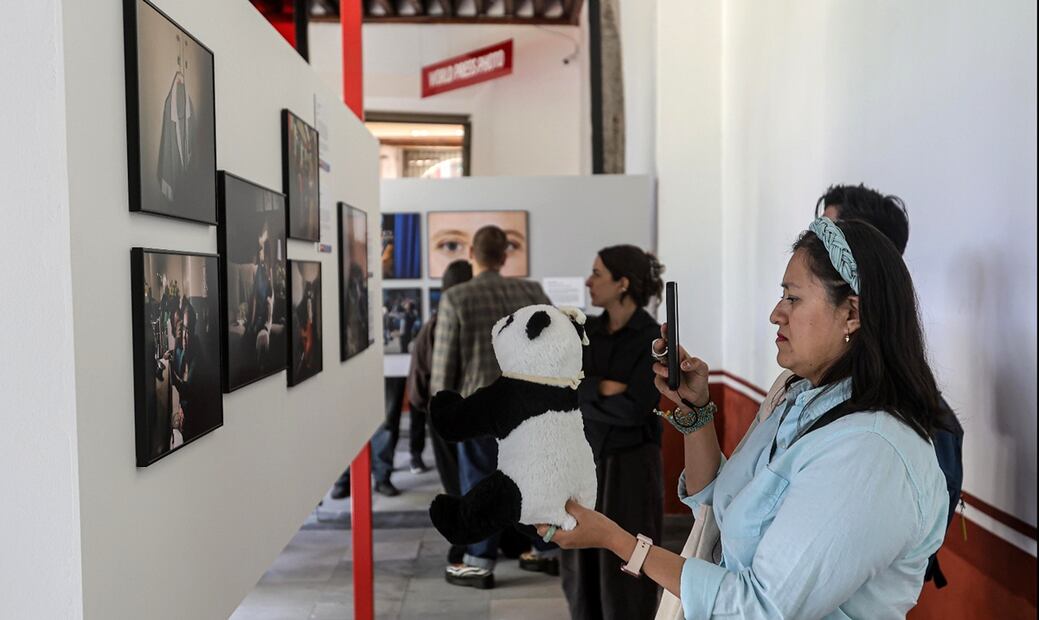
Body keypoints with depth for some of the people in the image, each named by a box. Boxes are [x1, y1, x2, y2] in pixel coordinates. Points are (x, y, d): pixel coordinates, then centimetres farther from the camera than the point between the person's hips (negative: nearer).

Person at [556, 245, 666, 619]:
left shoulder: (652, 339, -11)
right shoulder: (585, 331, 4)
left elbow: (633, 409, -19)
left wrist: (581, 393, -10)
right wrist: (603, 389, -18)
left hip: (629, 465, -5)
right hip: (584, 460, 5)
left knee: (624, 570, 3)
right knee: (582, 565, 10)